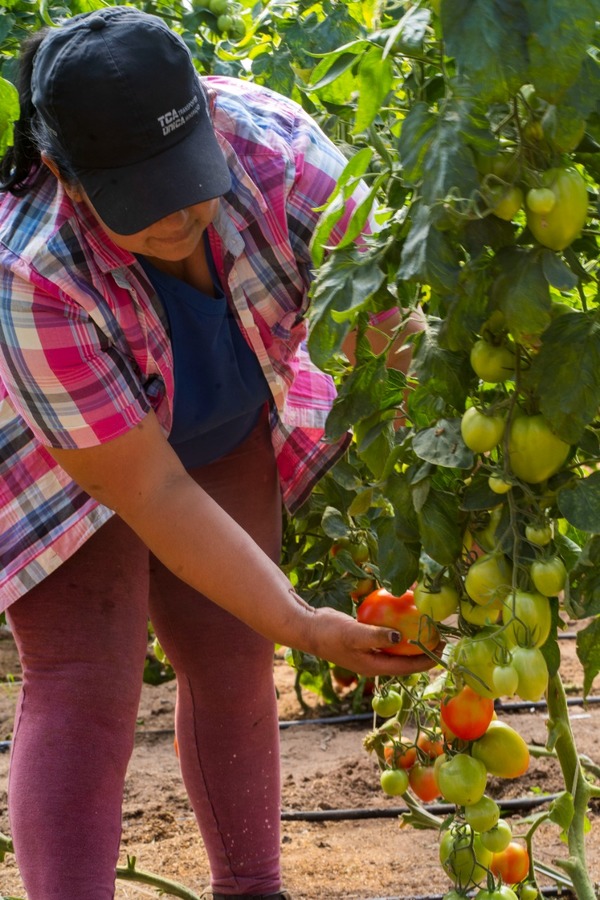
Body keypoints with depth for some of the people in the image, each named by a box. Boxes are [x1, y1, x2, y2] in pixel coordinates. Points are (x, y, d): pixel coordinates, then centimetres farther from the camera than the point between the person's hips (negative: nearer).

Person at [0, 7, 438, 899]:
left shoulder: (273, 142, -33)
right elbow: (151, 495, -34)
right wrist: (305, 628, -36)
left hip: (224, 427, 4)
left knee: (232, 664, 8)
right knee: (81, 688, -13)